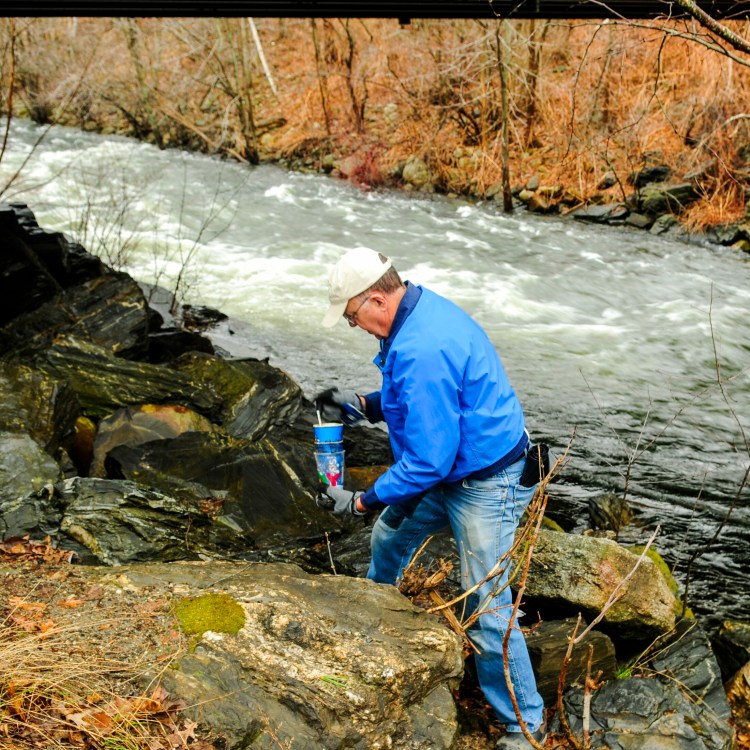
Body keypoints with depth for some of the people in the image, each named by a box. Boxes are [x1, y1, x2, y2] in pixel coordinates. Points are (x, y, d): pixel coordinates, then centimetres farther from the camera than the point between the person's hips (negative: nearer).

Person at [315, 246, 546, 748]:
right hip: (452, 469, 11)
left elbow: (429, 459, -28)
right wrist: (361, 405, 6)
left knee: (487, 609, -4)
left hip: (484, 485, -11)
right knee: (388, 539, 26)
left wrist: (362, 501, -17)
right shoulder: (423, 308, 1)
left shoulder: (421, 350, -32)